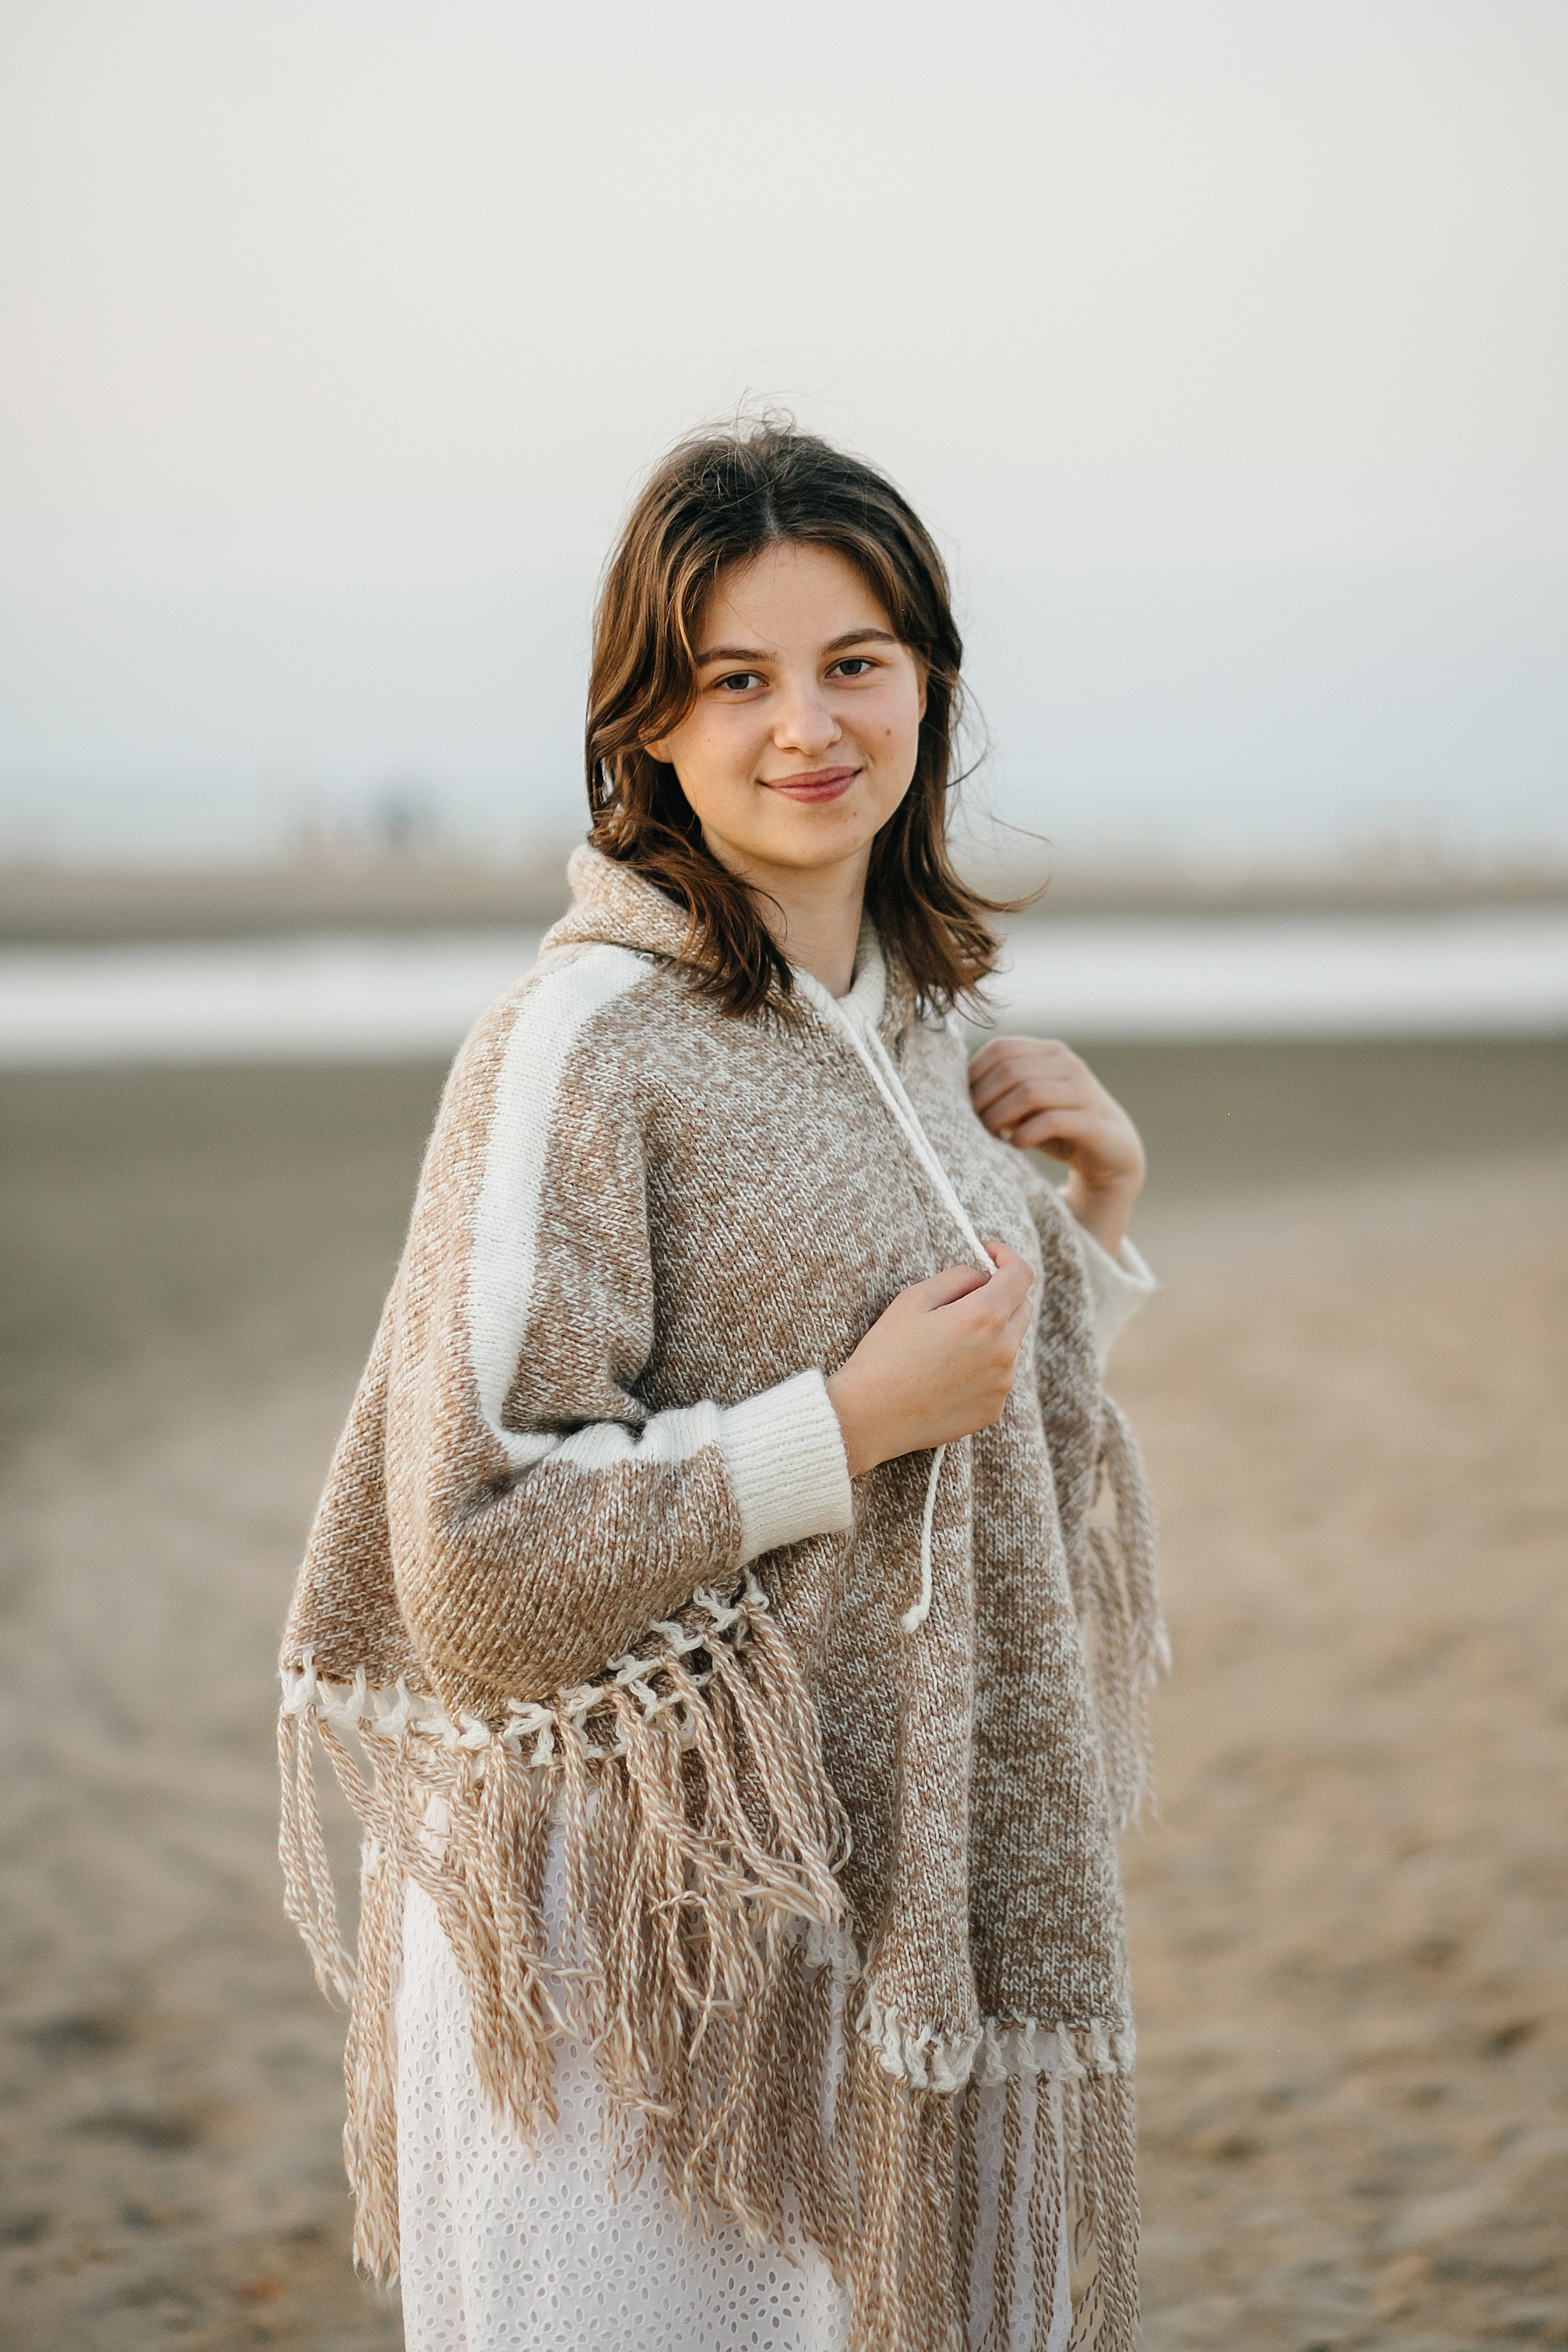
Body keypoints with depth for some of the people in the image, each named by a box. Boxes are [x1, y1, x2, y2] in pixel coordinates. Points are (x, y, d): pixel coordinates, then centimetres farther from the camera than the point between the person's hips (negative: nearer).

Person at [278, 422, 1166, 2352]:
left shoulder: (908, 1023, 10)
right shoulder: (583, 1044, -15)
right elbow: (473, 1559, -19)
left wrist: (1096, 1205, 5)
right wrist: (855, 1419, -19)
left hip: (890, 1890, 8)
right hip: (652, 1928, -7)